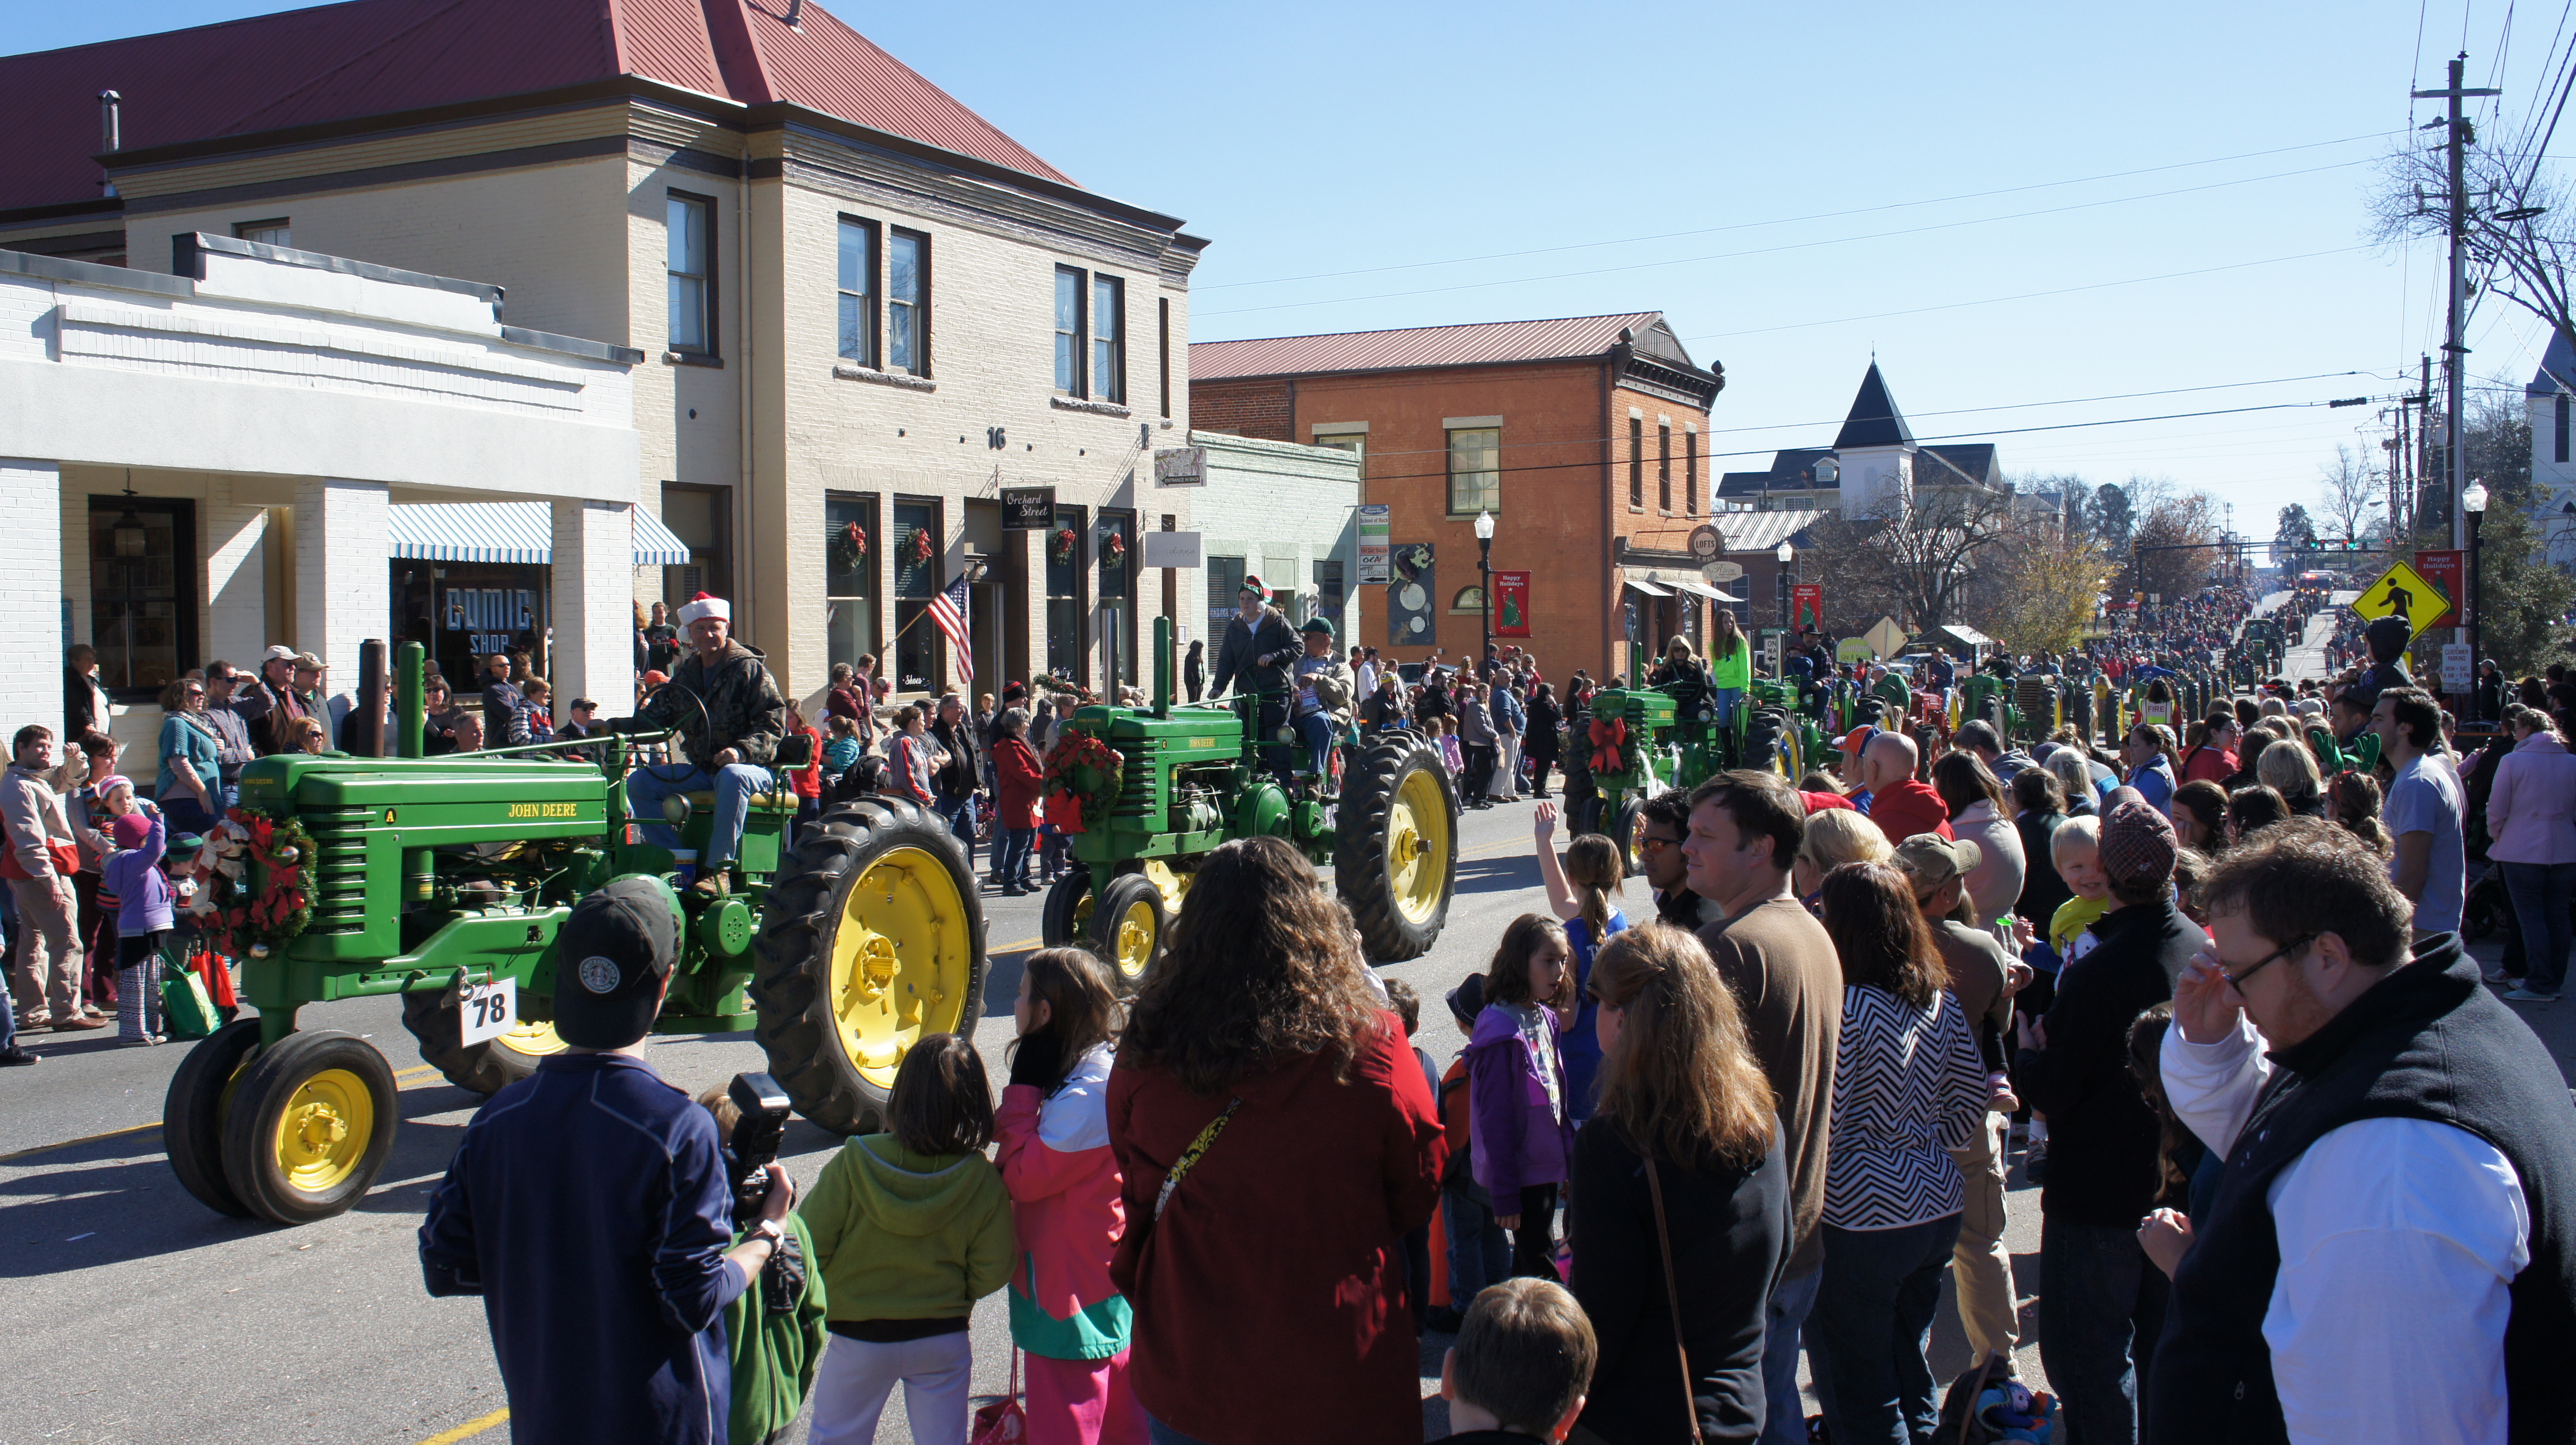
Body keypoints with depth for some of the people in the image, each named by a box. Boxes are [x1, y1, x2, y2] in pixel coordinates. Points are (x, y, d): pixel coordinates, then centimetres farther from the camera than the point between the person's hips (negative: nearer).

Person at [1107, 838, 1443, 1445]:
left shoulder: (1146, 1053, -15)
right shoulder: (1370, 1048, -20)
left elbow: (1135, 1203, 1)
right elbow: (1417, 1195, -3)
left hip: (1183, 1381, 2)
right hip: (1336, 1392, -2)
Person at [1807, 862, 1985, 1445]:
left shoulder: (1843, 1008, -19)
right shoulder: (1941, 999, 3)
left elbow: (1822, 1128, -19)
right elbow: (1972, 1105, 11)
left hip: (1860, 1220, -7)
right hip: (1937, 1206, 8)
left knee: (1860, 1398, 6)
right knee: (1909, 1370, 22)